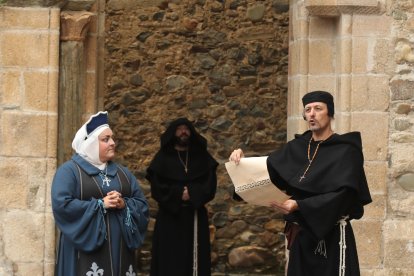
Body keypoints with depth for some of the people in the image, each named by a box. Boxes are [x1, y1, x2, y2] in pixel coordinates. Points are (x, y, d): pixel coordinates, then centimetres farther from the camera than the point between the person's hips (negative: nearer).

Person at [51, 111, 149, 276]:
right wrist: (100, 204, -13)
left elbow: (142, 205, 12)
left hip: (119, 250, 5)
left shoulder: (122, 172, 18)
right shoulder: (69, 170, -1)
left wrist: (124, 205, -9)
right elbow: (62, 205, -14)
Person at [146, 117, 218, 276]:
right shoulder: (162, 158, 6)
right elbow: (157, 186, -4)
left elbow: (210, 184, 1)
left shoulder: (202, 156, 12)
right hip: (170, 216, -2)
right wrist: (178, 194, -17)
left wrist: (192, 193, -16)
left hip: (195, 216, 2)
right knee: (170, 261, -6)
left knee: (195, 259, -2)